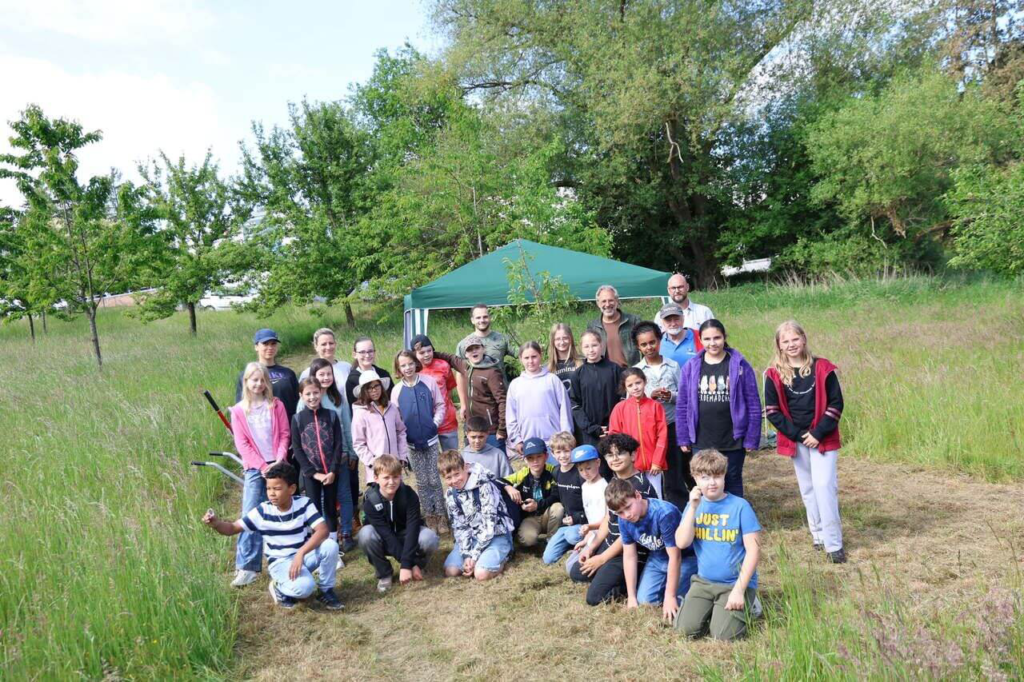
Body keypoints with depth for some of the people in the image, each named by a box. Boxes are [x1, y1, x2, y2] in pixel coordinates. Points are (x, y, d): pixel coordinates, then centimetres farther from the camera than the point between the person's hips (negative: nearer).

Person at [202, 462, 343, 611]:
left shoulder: (304, 503, -13)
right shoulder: (263, 511, -12)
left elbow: (323, 530, -23)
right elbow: (232, 528, -6)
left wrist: (301, 553, -34)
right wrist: (216, 523, -29)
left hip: (306, 554, 2)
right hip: (281, 562, -2)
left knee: (330, 545, -30)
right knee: (303, 587, -33)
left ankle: (326, 591, -4)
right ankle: (280, 589, 5)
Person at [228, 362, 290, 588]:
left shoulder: (276, 405, 4)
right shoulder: (238, 411, 2)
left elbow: (285, 435, 3)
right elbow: (242, 444, -2)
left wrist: (279, 461, -10)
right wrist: (262, 466, -9)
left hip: (277, 466, 1)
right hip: (254, 469, -1)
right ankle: (247, 567, -4)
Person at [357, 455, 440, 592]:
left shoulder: (409, 495, -24)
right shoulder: (370, 500, -25)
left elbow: (412, 528, -29)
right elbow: (386, 534, -29)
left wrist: (406, 565, -39)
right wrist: (408, 563, -33)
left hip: (407, 537, 0)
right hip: (385, 542, 0)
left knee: (430, 538, -33)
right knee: (365, 534, -33)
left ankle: (419, 565, 1)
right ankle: (384, 574, -8)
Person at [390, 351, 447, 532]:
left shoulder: (428, 381, -4)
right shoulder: (397, 390, -2)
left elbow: (440, 405, 1)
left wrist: (435, 423, -11)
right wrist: (403, 434, -7)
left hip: (431, 439, -1)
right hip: (412, 443, 1)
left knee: (434, 480, 2)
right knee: (422, 482, 8)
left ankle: (440, 516, 14)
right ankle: (430, 517, 18)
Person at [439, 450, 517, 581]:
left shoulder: (484, 486, -21)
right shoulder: (450, 495, -1)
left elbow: (489, 525, -20)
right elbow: (459, 527, -1)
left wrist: (474, 556, -20)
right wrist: (467, 555, -16)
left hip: (496, 534, -6)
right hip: (472, 537, 6)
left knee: (481, 573, -26)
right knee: (451, 571, -14)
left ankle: (501, 556, 3)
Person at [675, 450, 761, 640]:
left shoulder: (740, 506, -11)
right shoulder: (694, 505, 2)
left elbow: (753, 550, -12)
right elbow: (682, 543, -10)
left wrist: (739, 590, -16)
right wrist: (693, 507, -18)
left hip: (735, 582, -3)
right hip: (704, 581, 4)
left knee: (723, 634, -18)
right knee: (687, 628, -11)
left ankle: (747, 605, 11)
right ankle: (712, 607, 17)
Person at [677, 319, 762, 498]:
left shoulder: (740, 366, -6)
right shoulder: (690, 368, -1)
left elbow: (753, 405, -4)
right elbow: (682, 406, 4)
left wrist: (751, 439, -5)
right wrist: (683, 438, 2)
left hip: (733, 441, -1)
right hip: (701, 443, 2)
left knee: (733, 483, 14)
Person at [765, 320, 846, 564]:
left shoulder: (822, 368, -5)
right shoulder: (775, 374, -1)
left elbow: (836, 404, -5)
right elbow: (772, 411, -2)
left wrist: (819, 433, -12)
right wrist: (796, 434, -10)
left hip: (823, 439, -2)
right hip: (795, 440, 2)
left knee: (824, 486, -9)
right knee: (808, 489, 12)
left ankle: (833, 544, -1)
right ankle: (818, 535, 25)